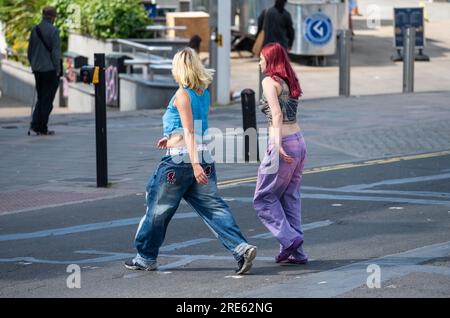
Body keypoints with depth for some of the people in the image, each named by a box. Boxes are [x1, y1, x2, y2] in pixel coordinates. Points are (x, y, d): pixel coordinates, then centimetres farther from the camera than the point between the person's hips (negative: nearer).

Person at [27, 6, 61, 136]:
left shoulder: (34, 30, 6)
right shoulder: (53, 30, -13)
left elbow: (29, 51, 11)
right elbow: (55, 52, -15)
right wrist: (57, 70, -8)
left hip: (37, 70, 6)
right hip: (50, 70, -6)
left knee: (41, 98, 16)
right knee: (47, 99, 2)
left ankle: (35, 124, 4)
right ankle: (42, 128, 3)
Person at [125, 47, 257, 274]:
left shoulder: (182, 94, -10)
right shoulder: (204, 93, 12)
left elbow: (189, 132, -18)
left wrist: (194, 164, -23)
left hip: (179, 158, -7)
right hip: (204, 156, 7)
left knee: (158, 209, 8)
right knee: (213, 207, 1)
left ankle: (146, 257, 19)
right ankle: (241, 248, -17)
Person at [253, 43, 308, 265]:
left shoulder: (270, 82, -9)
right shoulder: (290, 82, 13)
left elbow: (277, 114, -20)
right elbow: (288, 113, 10)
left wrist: (277, 144, -27)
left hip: (283, 145, -8)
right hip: (299, 141, 8)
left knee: (263, 198, 4)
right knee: (290, 198, 12)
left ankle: (289, 239, -6)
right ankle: (296, 253, 10)